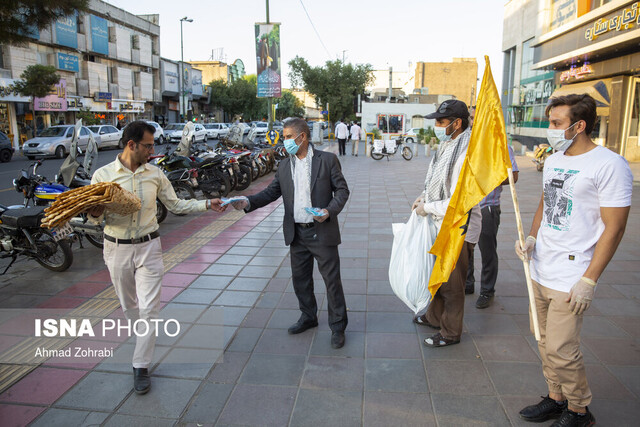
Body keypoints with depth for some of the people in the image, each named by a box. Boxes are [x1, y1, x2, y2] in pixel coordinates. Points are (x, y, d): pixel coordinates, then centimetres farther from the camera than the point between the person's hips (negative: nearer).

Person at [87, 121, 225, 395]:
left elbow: (175, 205, 8)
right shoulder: (103, 175, -5)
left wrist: (207, 204, -1)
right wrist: (95, 214, -23)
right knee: (129, 306, 16)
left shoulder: (155, 174, 1)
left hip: (148, 247, 0)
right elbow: (95, 217, 0)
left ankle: (141, 367, 6)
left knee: (149, 307, -4)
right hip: (117, 248, 0)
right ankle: (144, 339, 44)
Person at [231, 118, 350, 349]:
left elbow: (342, 189, -4)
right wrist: (248, 202, -8)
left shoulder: (327, 159, -4)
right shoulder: (284, 166, 9)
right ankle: (308, 317, 37)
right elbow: (271, 192, 9)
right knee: (300, 278, 16)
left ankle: (337, 326, 17)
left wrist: (330, 211, -20)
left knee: (332, 279, 2)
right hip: (297, 233, 5)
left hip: (322, 231, -5)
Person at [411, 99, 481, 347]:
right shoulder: (447, 146, 6)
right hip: (442, 227, 10)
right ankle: (435, 317, 45)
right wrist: (425, 196, 5)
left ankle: (450, 333, 25)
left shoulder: (466, 155, -26)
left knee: (452, 285, 7)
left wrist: (428, 208, -17)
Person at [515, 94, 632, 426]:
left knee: (561, 349, -2)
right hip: (540, 270, 8)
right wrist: (531, 238, 4)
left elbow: (614, 227, -14)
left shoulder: (609, 165, -13)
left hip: (571, 277, -7)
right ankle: (556, 398, 34)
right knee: (545, 341, 16)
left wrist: (589, 280, -17)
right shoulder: (553, 160, 10)